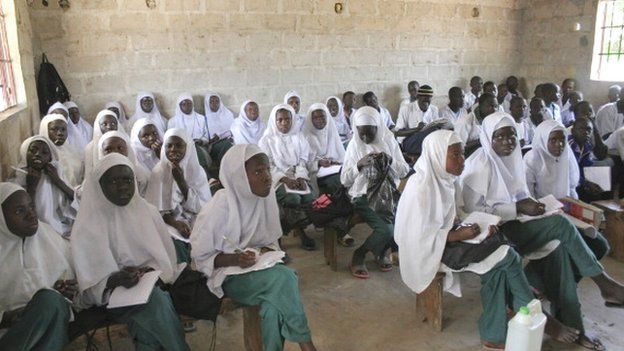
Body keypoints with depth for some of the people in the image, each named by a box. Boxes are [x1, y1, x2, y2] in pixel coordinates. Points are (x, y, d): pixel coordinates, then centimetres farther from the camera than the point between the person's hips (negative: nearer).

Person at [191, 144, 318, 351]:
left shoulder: (266, 197, -3)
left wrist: (268, 253, -13)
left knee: (276, 296, -29)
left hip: (261, 266, 5)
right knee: (283, 278, -29)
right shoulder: (220, 207, -19)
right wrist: (235, 259, -26)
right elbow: (201, 257, -10)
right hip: (229, 275, -4)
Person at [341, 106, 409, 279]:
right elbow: (344, 180, -3)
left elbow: (404, 171, 3)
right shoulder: (354, 145, -2)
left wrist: (390, 160, -16)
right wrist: (359, 165, -20)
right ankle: (358, 258, 0)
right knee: (385, 229, -27)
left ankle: (382, 251, 8)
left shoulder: (389, 140, 3)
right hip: (363, 196, -3)